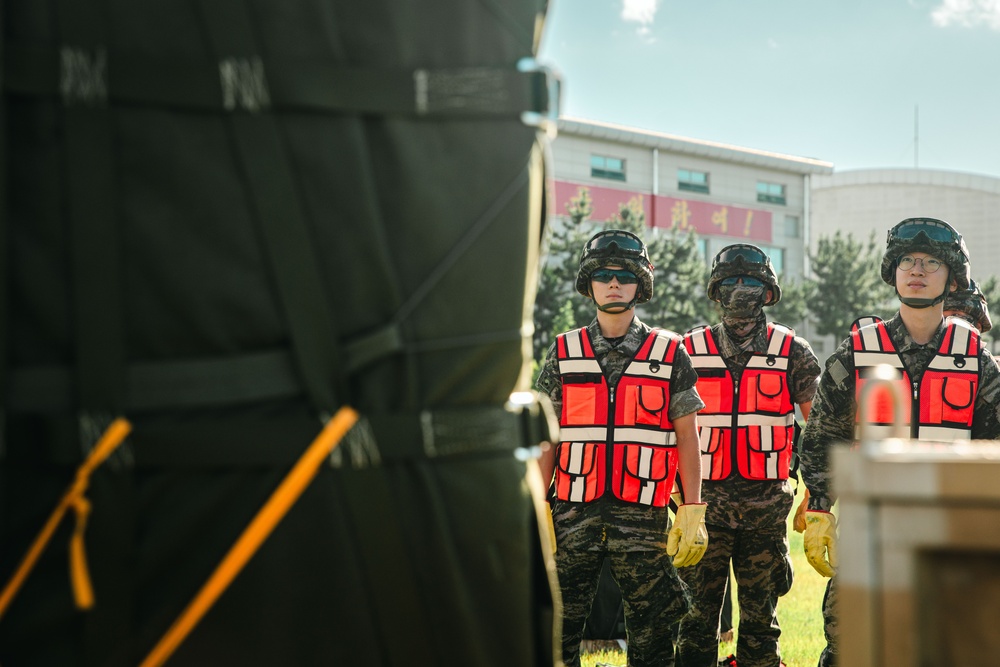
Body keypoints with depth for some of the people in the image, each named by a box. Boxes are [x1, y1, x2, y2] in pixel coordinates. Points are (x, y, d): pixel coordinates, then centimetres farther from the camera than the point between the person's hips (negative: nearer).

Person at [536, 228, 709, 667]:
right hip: (574, 514, 1)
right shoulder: (564, 353, 7)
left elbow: (687, 438, 5)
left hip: (643, 515, -1)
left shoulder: (669, 354, 4)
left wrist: (692, 512, -3)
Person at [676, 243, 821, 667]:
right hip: (705, 502, 0)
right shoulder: (690, 351, 5)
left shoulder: (791, 353, 3)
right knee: (697, 615, 3)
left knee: (760, 616, 8)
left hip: (766, 503, 0)